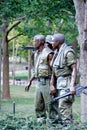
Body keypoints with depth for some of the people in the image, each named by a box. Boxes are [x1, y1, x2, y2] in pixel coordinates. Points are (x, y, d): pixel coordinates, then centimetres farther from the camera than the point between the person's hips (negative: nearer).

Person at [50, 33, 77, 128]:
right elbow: (54, 71, 15)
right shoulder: (57, 53, 15)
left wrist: (72, 86, -26)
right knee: (66, 107, 11)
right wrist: (51, 84, 6)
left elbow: (74, 69, -18)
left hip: (66, 82, -9)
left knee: (63, 106, -14)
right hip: (60, 83, 9)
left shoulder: (68, 52, -12)